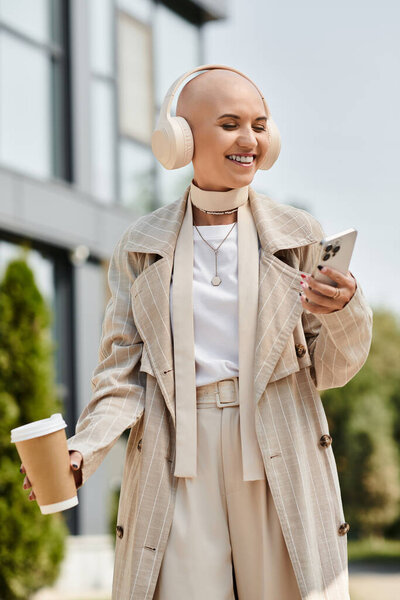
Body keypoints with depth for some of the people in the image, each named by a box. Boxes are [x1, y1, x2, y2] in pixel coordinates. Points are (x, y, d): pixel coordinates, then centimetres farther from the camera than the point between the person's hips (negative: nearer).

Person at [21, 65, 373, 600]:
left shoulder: (298, 236, 5)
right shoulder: (141, 245, 6)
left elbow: (327, 370, 7)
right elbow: (124, 369, 5)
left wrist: (345, 313, -15)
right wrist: (84, 451, -12)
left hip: (277, 459, 0)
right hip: (177, 461, 0)